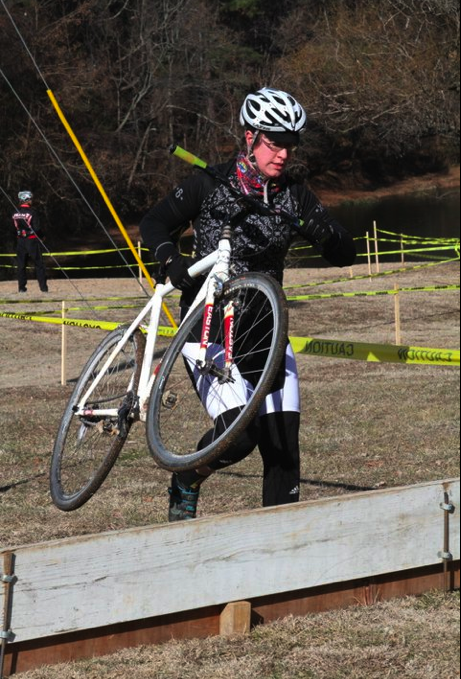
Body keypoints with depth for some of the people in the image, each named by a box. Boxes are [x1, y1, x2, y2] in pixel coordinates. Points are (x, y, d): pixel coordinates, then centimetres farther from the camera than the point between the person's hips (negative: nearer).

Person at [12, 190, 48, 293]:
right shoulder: (32, 212, -13)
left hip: (20, 241, 4)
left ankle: (22, 286, 7)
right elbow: (37, 228, -14)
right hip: (32, 240, -4)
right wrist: (41, 236, 2)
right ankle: (43, 286, 1)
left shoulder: (16, 213, 2)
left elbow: (15, 227, 7)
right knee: (39, 264, 3)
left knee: (21, 264, 10)